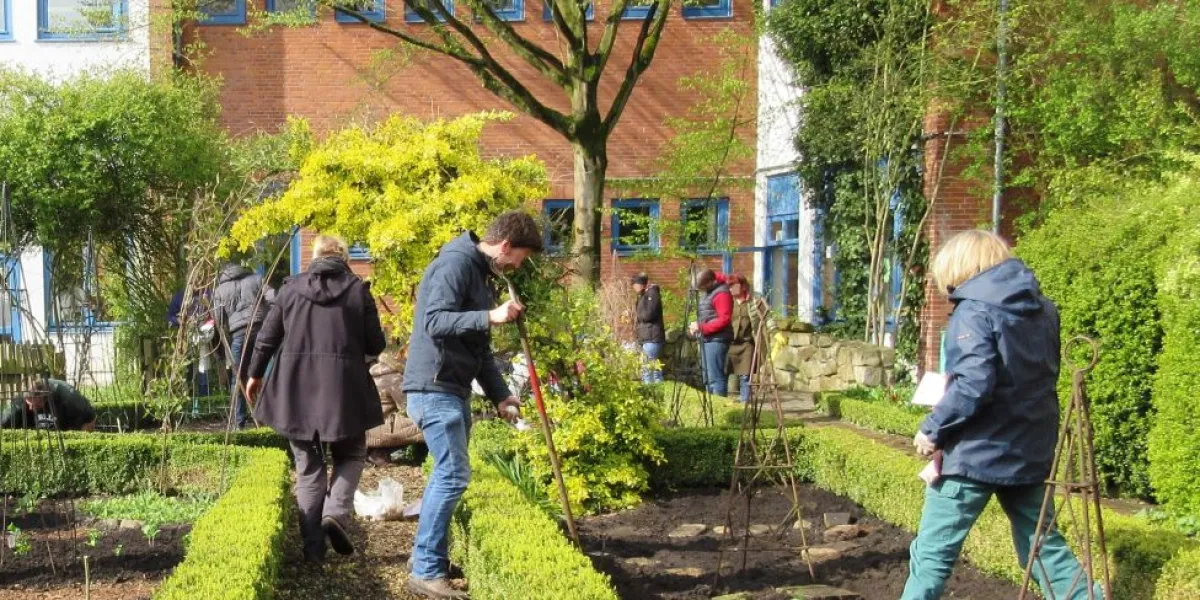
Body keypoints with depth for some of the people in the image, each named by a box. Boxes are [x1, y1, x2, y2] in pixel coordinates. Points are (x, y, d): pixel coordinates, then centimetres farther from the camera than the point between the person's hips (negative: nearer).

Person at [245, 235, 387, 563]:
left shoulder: (291, 288, 6)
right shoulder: (358, 290, 0)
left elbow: (267, 338, 10)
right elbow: (376, 345, 1)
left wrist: (255, 374, 24)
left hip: (296, 389, 2)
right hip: (343, 388, -2)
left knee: (308, 468, 10)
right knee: (350, 455, 17)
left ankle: (313, 546, 7)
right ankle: (336, 513, -7)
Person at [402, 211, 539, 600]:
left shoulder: (480, 273, 18)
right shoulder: (456, 263, -13)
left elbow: (479, 347, 22)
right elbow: (434, 321, -24)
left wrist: (500, 395, 17)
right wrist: (490, 316, -32)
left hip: (453, 390, 10)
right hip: (434, 388, -10)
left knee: (447, 474, 12)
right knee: (454, 474, -11)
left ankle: (433, 559, 20)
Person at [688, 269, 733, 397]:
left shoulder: (721, 294, -13)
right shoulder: (709, 292, 17)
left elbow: (724, 320, -20)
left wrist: (702, 328, -20)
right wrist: (697, 327, 7)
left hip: (716, 340, -10)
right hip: (707, 339, 10)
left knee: (715, 378, -12)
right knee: (707, 378, 14)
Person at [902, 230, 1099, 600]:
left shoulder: (975, 311, -13)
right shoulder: (1043, 308, 10)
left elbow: (973, 386, -23)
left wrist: (933, 430, -12)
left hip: (979, 451, -7)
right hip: (1031, 449, 7)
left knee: (933, 551, 0)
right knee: (1044, 544, 16)